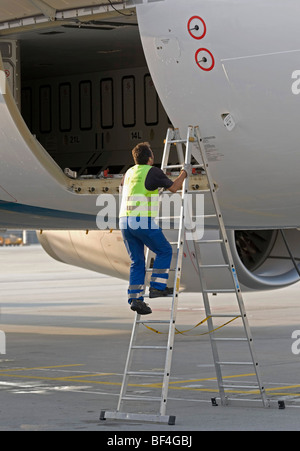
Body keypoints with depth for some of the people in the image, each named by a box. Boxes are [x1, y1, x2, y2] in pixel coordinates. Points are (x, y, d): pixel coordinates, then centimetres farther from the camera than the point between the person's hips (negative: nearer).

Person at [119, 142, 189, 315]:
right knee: (164, 250, 11)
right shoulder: (153, 172, -3)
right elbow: (173, 188, 8)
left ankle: (135, 298, 2)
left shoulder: (129, 173, 19)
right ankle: (157, 287, 4)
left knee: (137, 261, 11)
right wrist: (184, 172, 25)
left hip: (124, 221, 7)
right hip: (143, 221, -7)